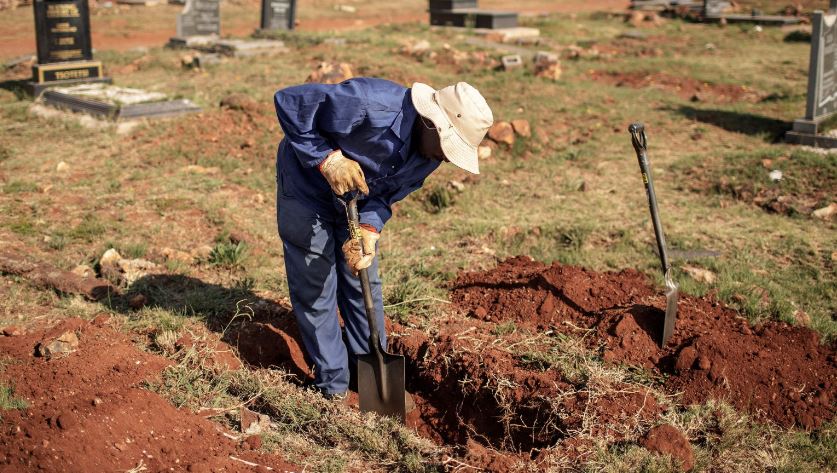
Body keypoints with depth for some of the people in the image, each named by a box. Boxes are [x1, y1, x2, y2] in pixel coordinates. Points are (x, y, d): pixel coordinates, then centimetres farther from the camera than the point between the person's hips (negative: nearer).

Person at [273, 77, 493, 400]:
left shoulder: (430, 154, -16)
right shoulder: (370, 105, -39)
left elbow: (385, 194, -7)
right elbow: (289, 101, -31)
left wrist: (367, 230, -26)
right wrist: (327, 158, -35)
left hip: (356, 199, 6)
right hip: (307, 185, -6)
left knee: (364, 285, 11)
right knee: (315, 289, -2)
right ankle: (333, 385, 12)